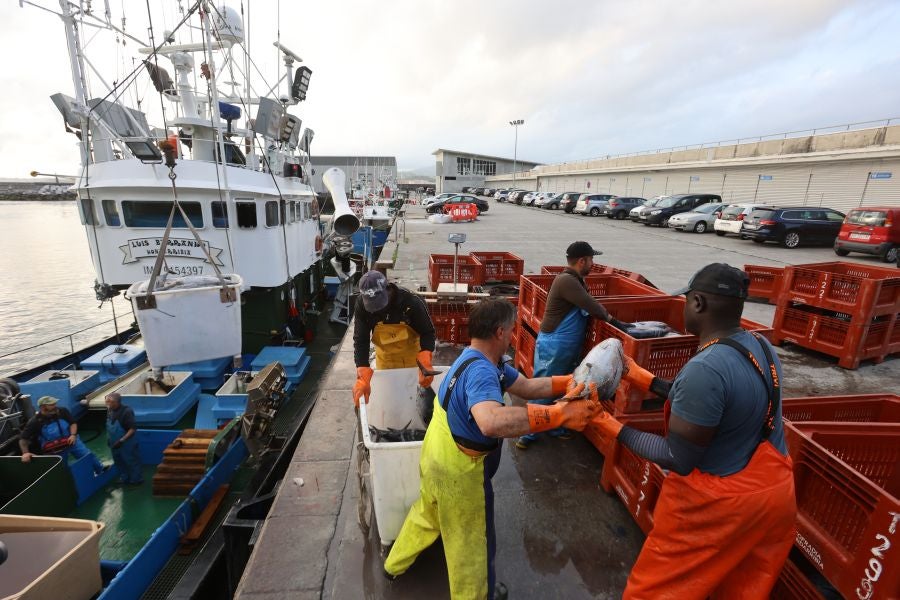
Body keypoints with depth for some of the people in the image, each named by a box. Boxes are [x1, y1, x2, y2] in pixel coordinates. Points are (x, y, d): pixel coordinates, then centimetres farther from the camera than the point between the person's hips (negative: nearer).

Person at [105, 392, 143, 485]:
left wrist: (122, 440, -31)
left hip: (126, 443, -7)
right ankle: (124, 478, 44)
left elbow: (133, 429, -27)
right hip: (114, 443, 7)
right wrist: (108, 438, 11)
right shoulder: (110, 410, -6)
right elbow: (109, 425, 13)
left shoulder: (126, 411, -28)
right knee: (119, 461, 23)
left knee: (131, 462, 9)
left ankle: (136, 480, 27)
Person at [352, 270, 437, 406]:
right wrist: (363, 377, -30)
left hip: (412, 356, -1)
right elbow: (360, 340, -21)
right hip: (385, 359, 2)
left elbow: (427, 332, -21)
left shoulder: (411, 302, -31)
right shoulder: (362, 305, -24)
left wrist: (425, 363, -37)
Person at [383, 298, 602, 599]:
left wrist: (569, 382, -10)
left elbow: (526, 386, 1)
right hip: (459, 470, -9)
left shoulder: (482, 360, -3)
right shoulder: (481, 371, -35)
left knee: (427, 512, 33)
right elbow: (491, 422, -54)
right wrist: (558, 414, -51)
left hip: (439, 455, 9)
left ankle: (395, 565, 56)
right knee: (472, 540, 19)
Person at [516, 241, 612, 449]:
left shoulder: (577, 281, 11)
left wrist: (602, 312, -5)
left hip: (570, 346, 10)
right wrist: (608, 316, -9)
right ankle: (528, 433, 14)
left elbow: (589, 305, 11)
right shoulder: (566, 281, -21)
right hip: (553, 345, -10)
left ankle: (554, 427, 34)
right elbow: (591, 306, -23)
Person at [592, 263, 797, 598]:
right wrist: (642, 378, 9)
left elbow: (678, 459, -24)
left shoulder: (705, 368, -32)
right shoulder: (762, 347, -3)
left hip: (722, 504, -8)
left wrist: (613, 428, -17)